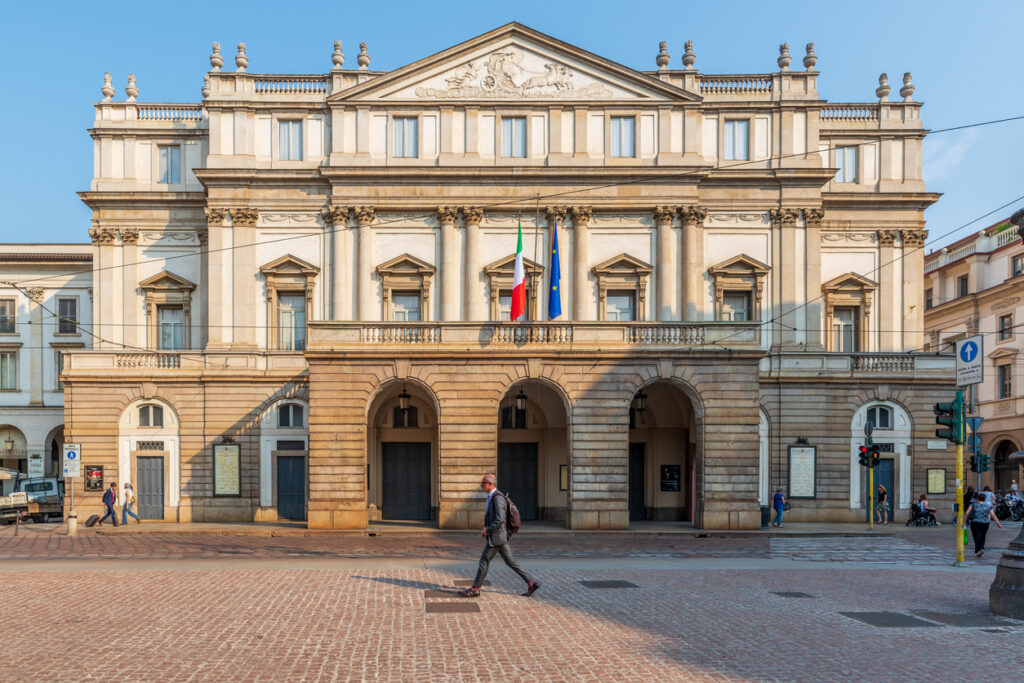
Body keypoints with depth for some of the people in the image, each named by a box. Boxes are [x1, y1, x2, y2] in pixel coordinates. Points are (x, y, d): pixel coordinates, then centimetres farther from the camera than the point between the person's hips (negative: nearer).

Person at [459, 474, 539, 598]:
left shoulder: (498, 498, -19)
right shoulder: (492, 497, 14)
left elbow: (499, 520, -26)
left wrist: (487, 531, -15)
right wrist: (486, 528, 12)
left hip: (496, 537, -10)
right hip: (499, 536, 10)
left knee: (484, 561, -1)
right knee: (510, 561, 10)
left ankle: (475, 589, 9)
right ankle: (531, 583, 9)